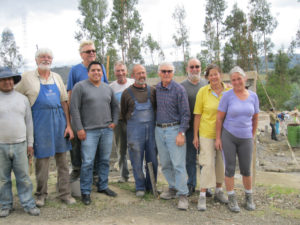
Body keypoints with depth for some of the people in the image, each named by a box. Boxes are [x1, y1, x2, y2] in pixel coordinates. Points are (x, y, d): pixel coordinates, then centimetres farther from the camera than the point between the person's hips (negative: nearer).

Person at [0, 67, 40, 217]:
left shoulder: (22, 98, 8)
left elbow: (29, 122, 11)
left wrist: (30, 143, 8)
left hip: (20, 145, 1)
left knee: (23, 177, 6)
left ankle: (28, 204, 16)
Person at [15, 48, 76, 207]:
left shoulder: (57, 77, 12)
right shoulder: (27, 77, 2)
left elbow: (64, 102, 10)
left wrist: (68, 125, 5)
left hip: (59, 120, 4)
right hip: (40, 122, -3)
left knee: (62, 159, 7)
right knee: (42, 159, 3)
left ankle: (64, 193, 16)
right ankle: (41, 194, 19)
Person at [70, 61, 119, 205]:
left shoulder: (107, 88, 13)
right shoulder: (80, 87, -3)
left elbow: (115, 106, 23)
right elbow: (74, 109, -7)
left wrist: (114, 122, 10)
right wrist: (79, 128, -12)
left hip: (107, 130, 5)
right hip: (89, 131, -5)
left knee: (105, 160, 12)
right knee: (88, 162, -5)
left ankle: (103, 186, 26)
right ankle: (85, 192, 9)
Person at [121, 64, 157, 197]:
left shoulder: (152, 91, 7)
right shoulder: (127, 93, 2)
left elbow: (157, 108, 14)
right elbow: (123, 113, 10)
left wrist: (152, 123, 7)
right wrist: (133, 124, 8)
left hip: (151, 129, 2)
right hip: (134, 131, -2)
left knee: (152, 160, 7)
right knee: (137, 160, 3)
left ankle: (151, 185, 23)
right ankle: (140, 187, 17)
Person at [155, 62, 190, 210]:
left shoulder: (179, 90, -8)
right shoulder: (156, 89, 8)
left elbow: (185, 113, -9)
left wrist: (181, 133, -15)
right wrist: (156, 127, 12)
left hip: (174, 130, -5)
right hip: (159, 130, 6)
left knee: (178, 164, -6)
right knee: (165, 164, 12)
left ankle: (183, 195, 2)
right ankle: (173, 188, 28)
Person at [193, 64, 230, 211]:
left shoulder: (229, 91, -1)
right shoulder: (203, 91, -5)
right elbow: (197, 115, -3)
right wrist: (195, 136, -4)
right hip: (207, 133, -3)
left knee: (222, 163, 13)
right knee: (208, 163, -4)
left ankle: (219, 191, 30)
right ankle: (202, 195, 6)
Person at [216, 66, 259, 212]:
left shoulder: (253, 96, 0)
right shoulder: (227, 96, -9)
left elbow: (255, 118, 11)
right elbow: (219, 118, -6)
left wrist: (252, 136, 14)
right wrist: (218, 138, -7)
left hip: (245, 139, 2)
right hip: (228, 136, -2)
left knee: (246, 169, 9)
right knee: (230, 168, 4)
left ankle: (249, 198, 30)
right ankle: (231, 199, 18)